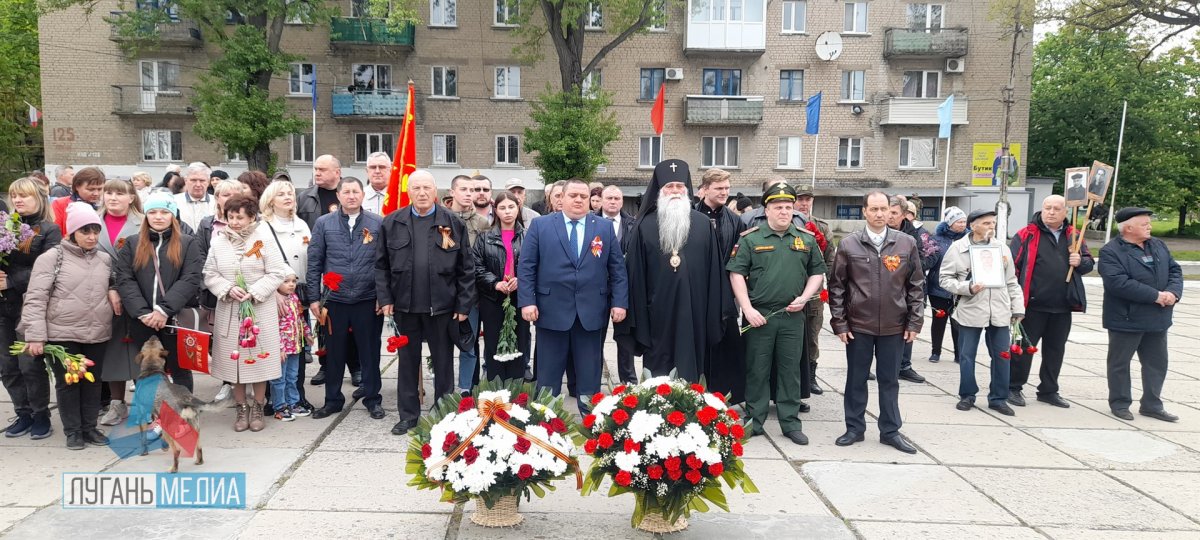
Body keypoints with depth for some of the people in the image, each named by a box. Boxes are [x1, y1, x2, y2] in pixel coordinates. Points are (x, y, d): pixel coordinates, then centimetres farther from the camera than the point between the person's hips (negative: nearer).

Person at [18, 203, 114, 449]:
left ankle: (89, 427, 25)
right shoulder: (52, 257, -7)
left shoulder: (105, 259, 7)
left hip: (97, 334, 4)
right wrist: (35, 335, -15)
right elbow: (35, 298, -10)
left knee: (92, 382, 12)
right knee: (67, 382, 6)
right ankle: (73, 431, 18)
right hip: (62, 334, -4)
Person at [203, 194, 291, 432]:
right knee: (234, 359, 7)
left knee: (259, 358, 3)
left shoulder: (264, 239, -5)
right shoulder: (218, 242, 3)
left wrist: (253, 292, -16)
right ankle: (242, 409, 21)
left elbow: (277, 273, -6)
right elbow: (209, 275, 4)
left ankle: (257, 408, 18)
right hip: (229, 311, 2)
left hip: (260, 309, -2)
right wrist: (228, 289, -14)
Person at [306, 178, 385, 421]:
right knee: (334, 352, 11)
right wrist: (313, 298, 0)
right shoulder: (324, 223, 3)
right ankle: (333, 399, 25)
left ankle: (372, 398, 22)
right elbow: (314, 263, 4)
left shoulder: (378, 224, 1)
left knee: (369, 351, 8)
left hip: (368, 300, -1)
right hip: (334, 300, 1)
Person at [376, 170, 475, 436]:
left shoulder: (453, 224, -2)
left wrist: (463, 305, -5)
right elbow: (381, 265, 6)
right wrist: (385, 299, -2)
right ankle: (408, 415, 25)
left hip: (442, 306, -1)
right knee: (408, 361, 12)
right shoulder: (392, 223, 2)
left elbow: (466, 269, -1)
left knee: (443, 362, 9)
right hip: (404, 305, 2)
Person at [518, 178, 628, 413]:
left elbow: (617, 268, 7)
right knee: (549, 372, 7)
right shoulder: (540, 225, 3)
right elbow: (526, 266, 0)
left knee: (590, 373, 10)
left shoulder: (605, 228, 8)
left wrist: (619, 302, -2)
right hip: (552, 309, -1)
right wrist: (527, 301, -9)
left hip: (592, 311, 2)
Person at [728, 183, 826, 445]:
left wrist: (804, 298, -2)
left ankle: (790, 423, 18)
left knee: (791, 370, 8)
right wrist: (748, 309, -11)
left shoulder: (807, 240, 9)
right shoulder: (750, 239, 0)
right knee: (757, 370, 5)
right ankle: (754, 421, 16)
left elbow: (817, 273, 14)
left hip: (793, 316, 2)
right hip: (759, 314, -2)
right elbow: (737, 274, -4)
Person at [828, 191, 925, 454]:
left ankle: (890, 431, 24)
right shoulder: (848, 244, -3)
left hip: (894, 326, 1)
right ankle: (854, 428, 23)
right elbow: (836, 286, 0)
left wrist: (914, 322, 1)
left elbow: (916, 285, 4)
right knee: (856, 379, 10)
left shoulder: (907, 243, 1)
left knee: (890, 380, 11)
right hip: (858, 326, -1)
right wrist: (839, 322, -3)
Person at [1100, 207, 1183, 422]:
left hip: (1157, 319, 7)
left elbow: (1175, 270, 9)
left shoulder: (1158, 246, 10)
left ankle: (1151, 404, 26)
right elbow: (1118, 283, -24)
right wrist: (1155, 296, -22)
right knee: (1120, 363, 6)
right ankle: (1120, 403, 20)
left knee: (1157, 363, 14)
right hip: (1126, 319, -7)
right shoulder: (1111, 252, -13)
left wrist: (1173, 292, -12)